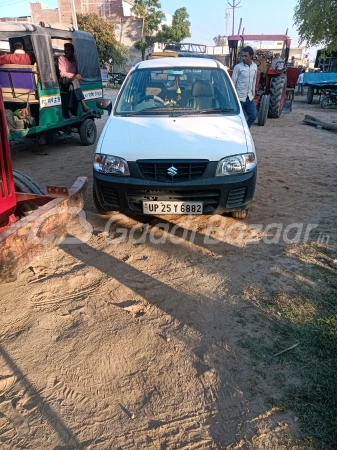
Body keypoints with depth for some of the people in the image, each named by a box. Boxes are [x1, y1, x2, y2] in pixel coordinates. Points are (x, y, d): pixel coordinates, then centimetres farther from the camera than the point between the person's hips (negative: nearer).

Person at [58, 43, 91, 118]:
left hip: (73, 81, 4)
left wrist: (78, 75, -9)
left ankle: (69, 111, -38)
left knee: (72, 86, -35)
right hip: (64, 81, -3)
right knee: (74, 80, -36)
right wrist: (74, 75, -24)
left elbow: (78, 72, 16)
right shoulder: (61, 58, 0)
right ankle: (84, 106, -50)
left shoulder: (75, 59, 13)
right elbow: (62, 74, -10)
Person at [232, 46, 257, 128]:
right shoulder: (238, 67, -10)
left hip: (249, 97, 5)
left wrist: (253, 93, 16)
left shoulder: (254, 66, 5)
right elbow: (233, 82, -8)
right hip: (239, 98, -5)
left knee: (253, 116, 6)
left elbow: (254, 81, 16)